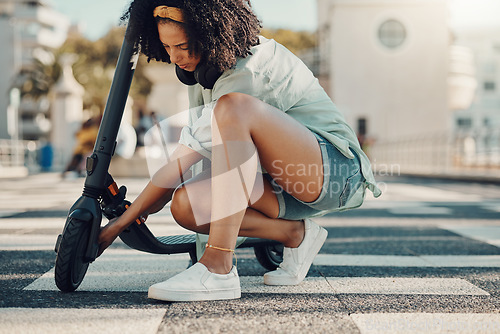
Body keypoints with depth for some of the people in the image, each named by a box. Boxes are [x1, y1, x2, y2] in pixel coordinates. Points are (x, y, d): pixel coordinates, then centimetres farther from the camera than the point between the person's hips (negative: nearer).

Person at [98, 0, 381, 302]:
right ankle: (295, 234, -1)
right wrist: (145, 207, 4)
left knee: (234, 108, -34)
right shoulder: (202, 63, 5)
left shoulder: (247, 70, -22)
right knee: (185, 204, -18)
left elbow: (193, 151, -22)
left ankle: (218, 269, -37)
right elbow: (190, 150, 14)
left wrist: (121, 223, -18)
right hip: (284, 191, 8)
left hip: (335, 168, -8)